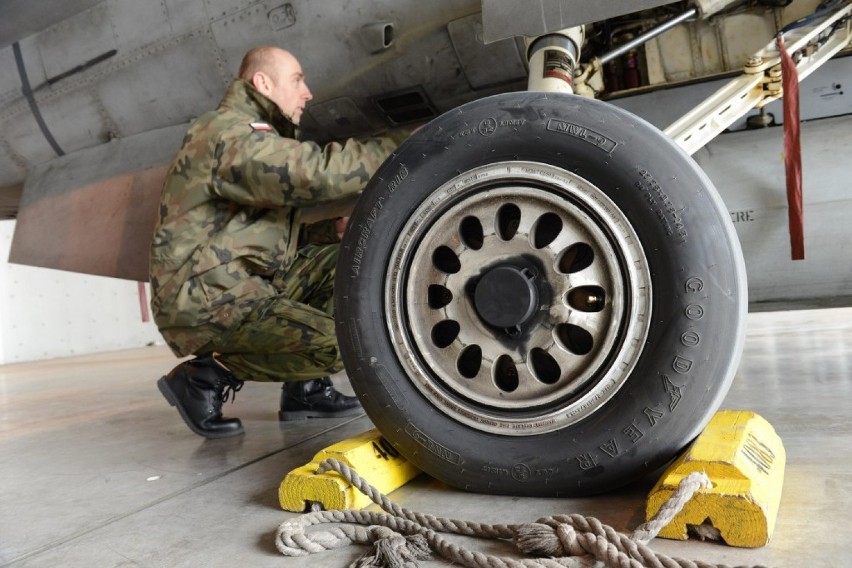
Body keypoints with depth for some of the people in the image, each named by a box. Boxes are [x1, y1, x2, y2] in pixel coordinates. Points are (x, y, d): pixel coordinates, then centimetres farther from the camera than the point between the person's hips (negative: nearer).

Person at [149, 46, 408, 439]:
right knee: (340, 343, -21)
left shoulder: (254, 137, 20)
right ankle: (208, 377, -5)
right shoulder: (231, 132, -13)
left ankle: (306, 388, 6)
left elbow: (265, 235, 21)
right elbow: (318, 173, -27)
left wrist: (330, 231, 4)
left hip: (243, 285, 10)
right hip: (204, 301, -10)